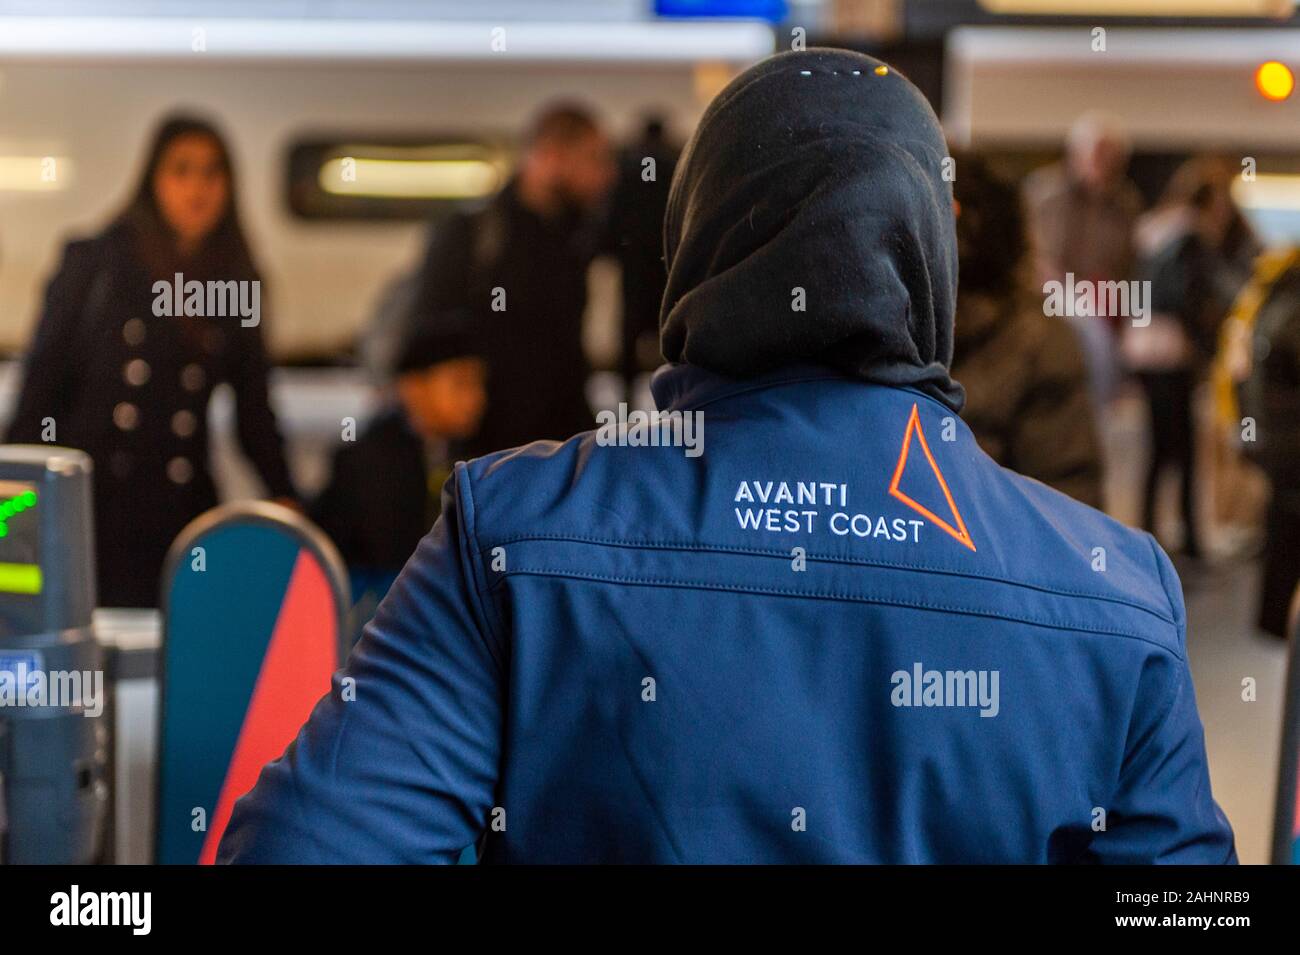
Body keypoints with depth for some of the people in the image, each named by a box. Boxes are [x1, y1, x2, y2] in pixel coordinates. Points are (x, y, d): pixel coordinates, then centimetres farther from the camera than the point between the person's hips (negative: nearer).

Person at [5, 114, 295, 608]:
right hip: (88, 498, -2)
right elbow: (41, 381, 4)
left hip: (179, 510, 2)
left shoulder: (237, 284, 10)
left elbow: (254, 407, 14)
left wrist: (282, 494, 3)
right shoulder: (94, 262, 4)